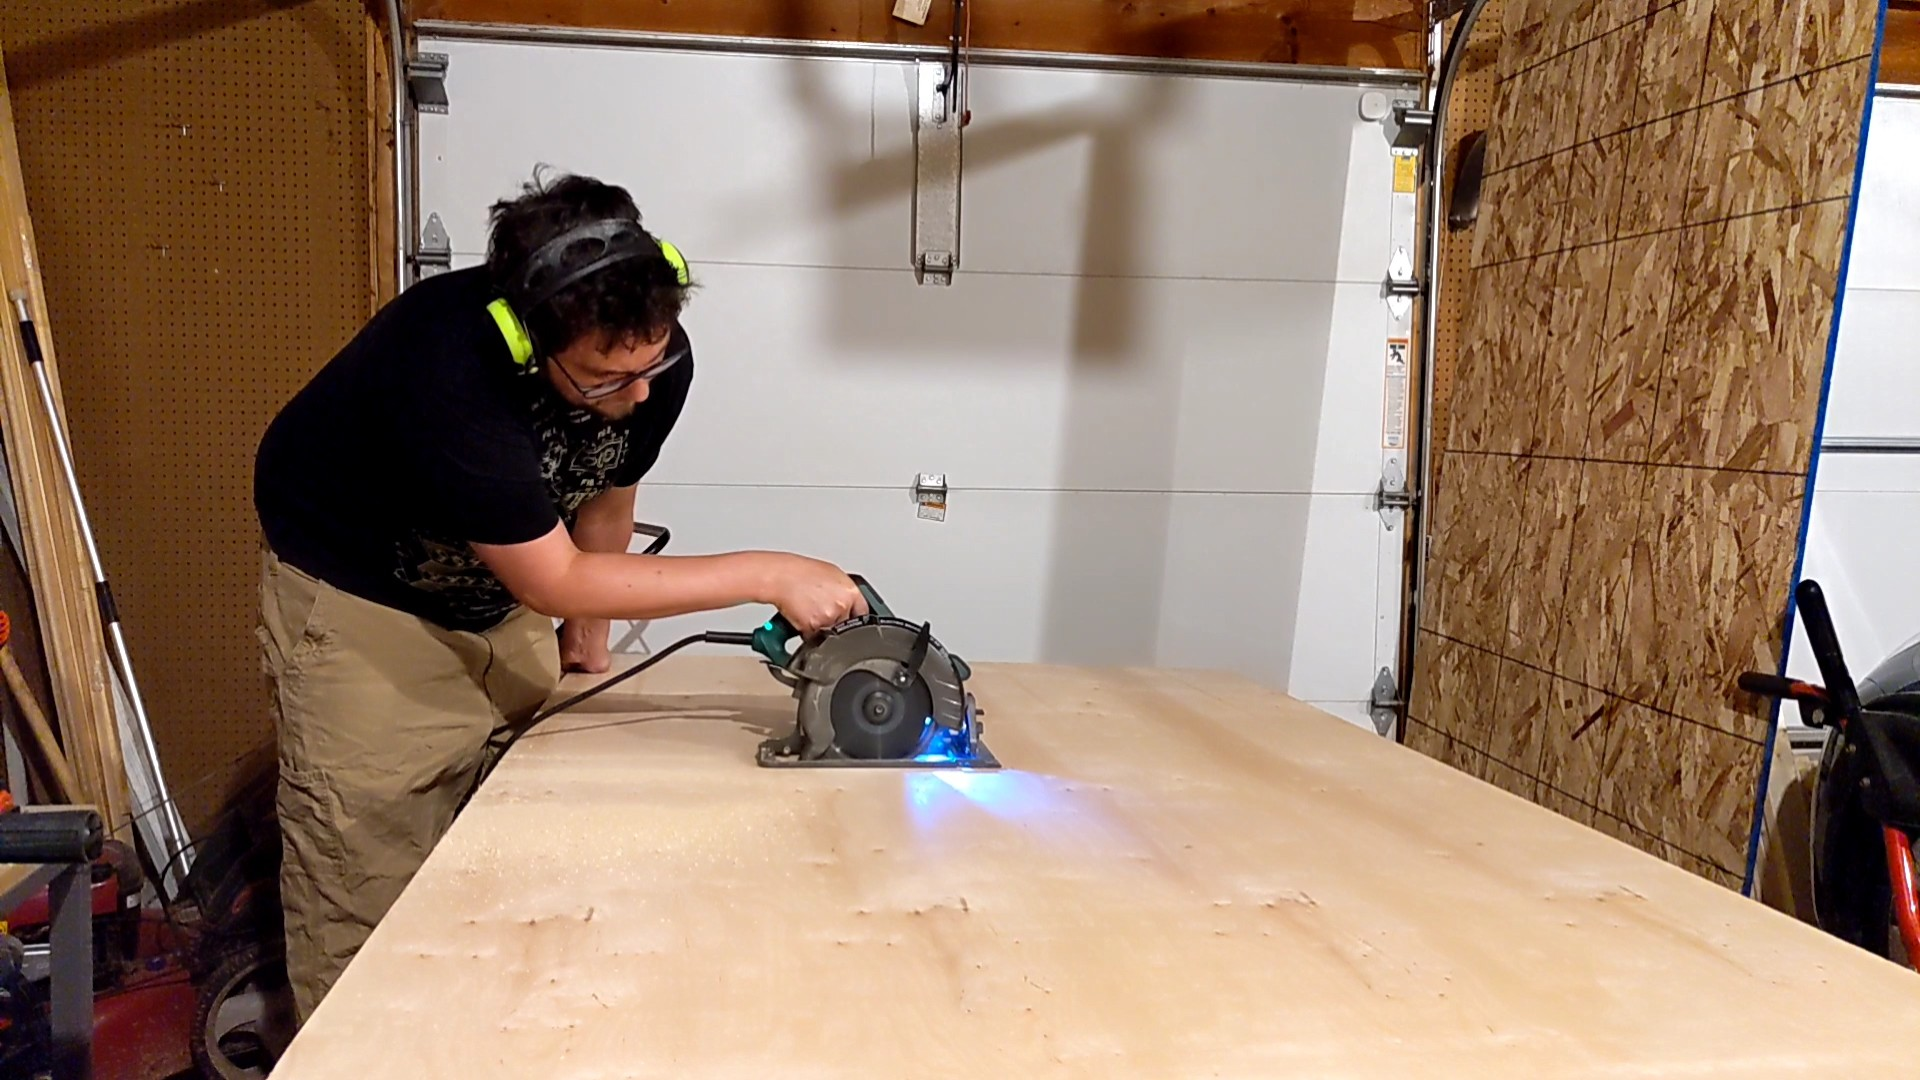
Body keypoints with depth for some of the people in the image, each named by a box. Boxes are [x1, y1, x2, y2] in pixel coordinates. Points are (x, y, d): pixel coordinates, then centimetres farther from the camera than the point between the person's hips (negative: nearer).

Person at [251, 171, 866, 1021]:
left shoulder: (654, 361, -20)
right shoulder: (447, 373, -38)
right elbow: (554, 579, -31)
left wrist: (587, 634, 9)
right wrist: (767, 575, -31)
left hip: (499, 597, 5)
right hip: (356, 598, -5)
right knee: (364, 900, -3)